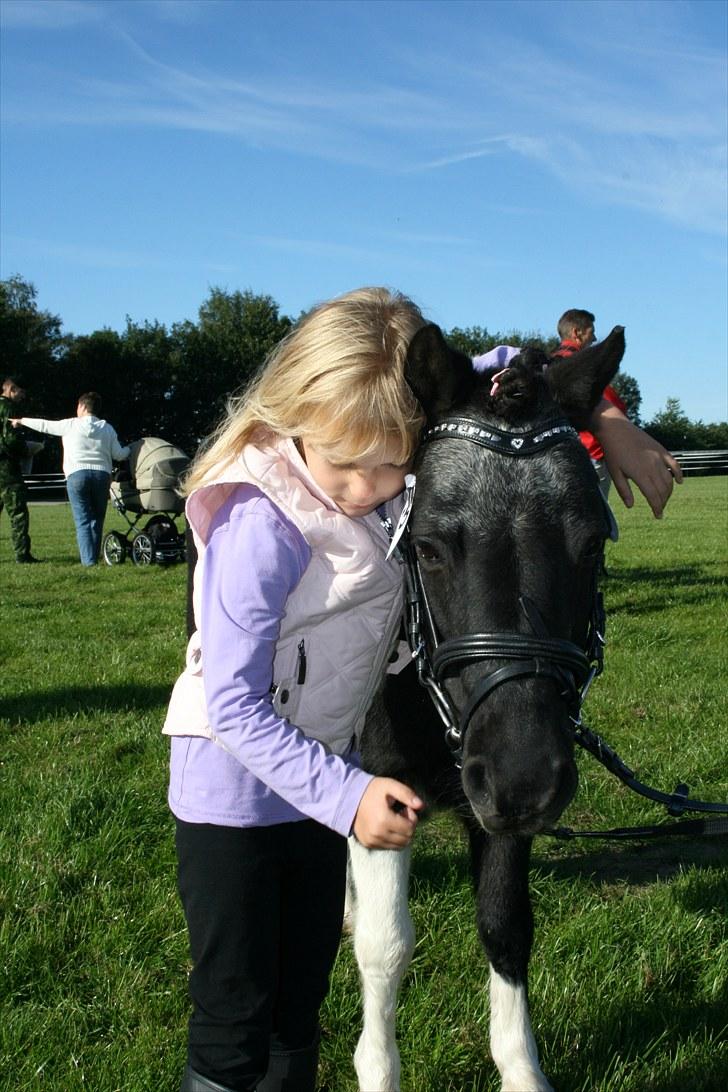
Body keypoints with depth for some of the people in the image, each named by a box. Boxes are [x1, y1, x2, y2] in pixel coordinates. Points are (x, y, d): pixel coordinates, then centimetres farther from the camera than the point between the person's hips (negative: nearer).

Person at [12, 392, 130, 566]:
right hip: (102, 475, 3)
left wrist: (21, 421, 27)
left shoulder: (71, 425, 4)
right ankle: (94, 557, 9)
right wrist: (130, 449, 30)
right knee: (97, 519, 11)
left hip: (77, 475, -3)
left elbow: (45, 425, 12)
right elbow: (119, 455, 8)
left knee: (83, 521, -3)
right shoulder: (107, 428, 10)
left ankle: (89, 561, -12)